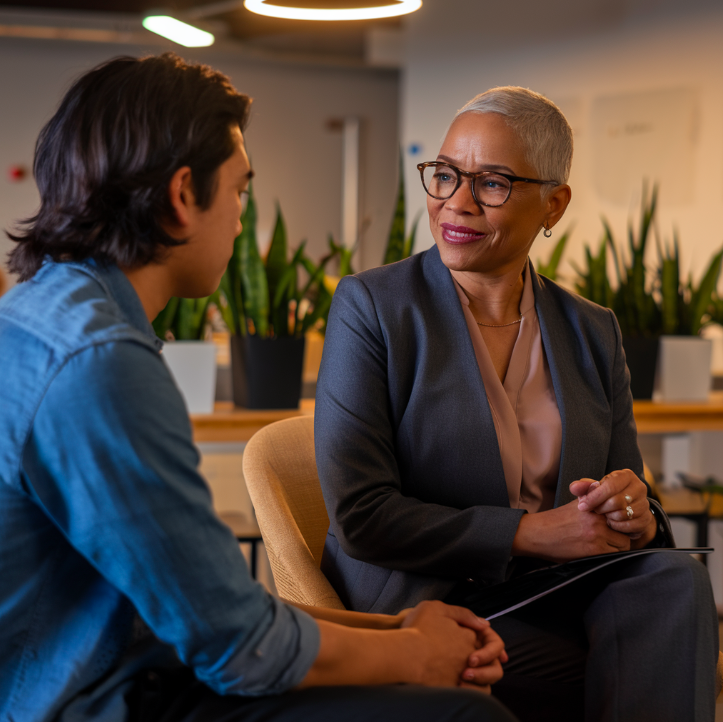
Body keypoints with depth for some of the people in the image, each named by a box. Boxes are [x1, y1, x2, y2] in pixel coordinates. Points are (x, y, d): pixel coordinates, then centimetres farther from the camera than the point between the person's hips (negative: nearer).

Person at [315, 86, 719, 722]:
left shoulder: (592, 333, 10)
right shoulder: (371, 306, -3)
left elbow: (629, 506, 13)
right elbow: (357, 514, -11)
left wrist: (637, 517, -13)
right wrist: (530, 532, -18)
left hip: (556, 608, 5)